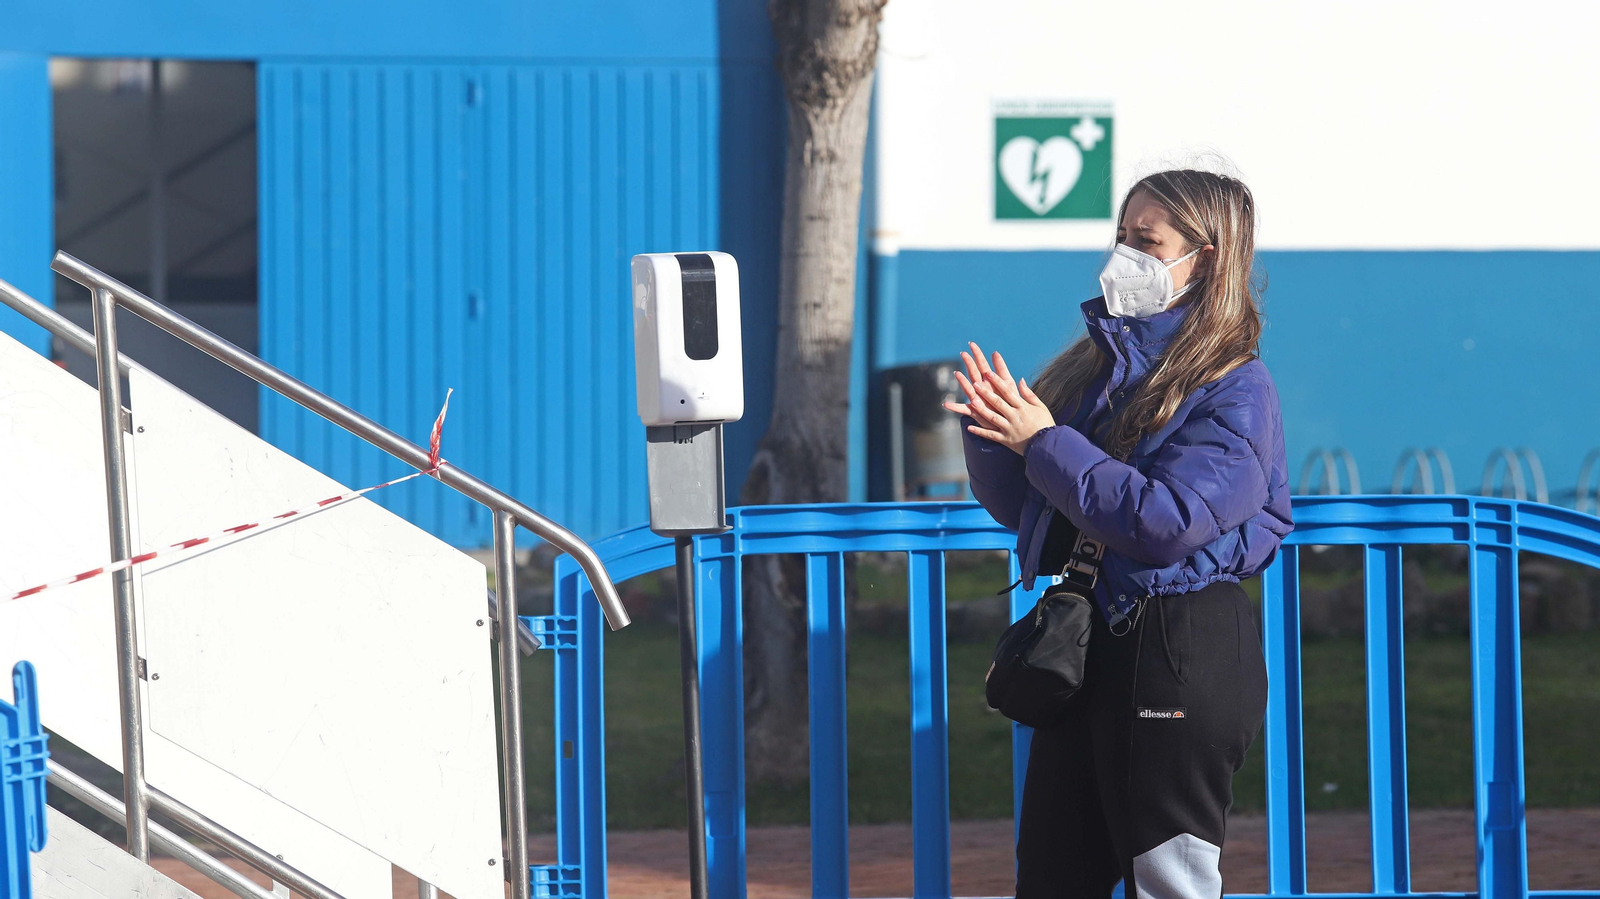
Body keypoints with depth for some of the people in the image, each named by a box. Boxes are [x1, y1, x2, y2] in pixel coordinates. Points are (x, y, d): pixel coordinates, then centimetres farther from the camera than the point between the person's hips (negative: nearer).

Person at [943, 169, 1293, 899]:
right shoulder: (1096, 367, 12)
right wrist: (992, 435, -6)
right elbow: (1021, 508, 15)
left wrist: (1045, 443, -17)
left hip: (1183, 652, -8)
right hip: (1087, 646, 8)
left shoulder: (1234, 389, -10)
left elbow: (1166, 521, -23)